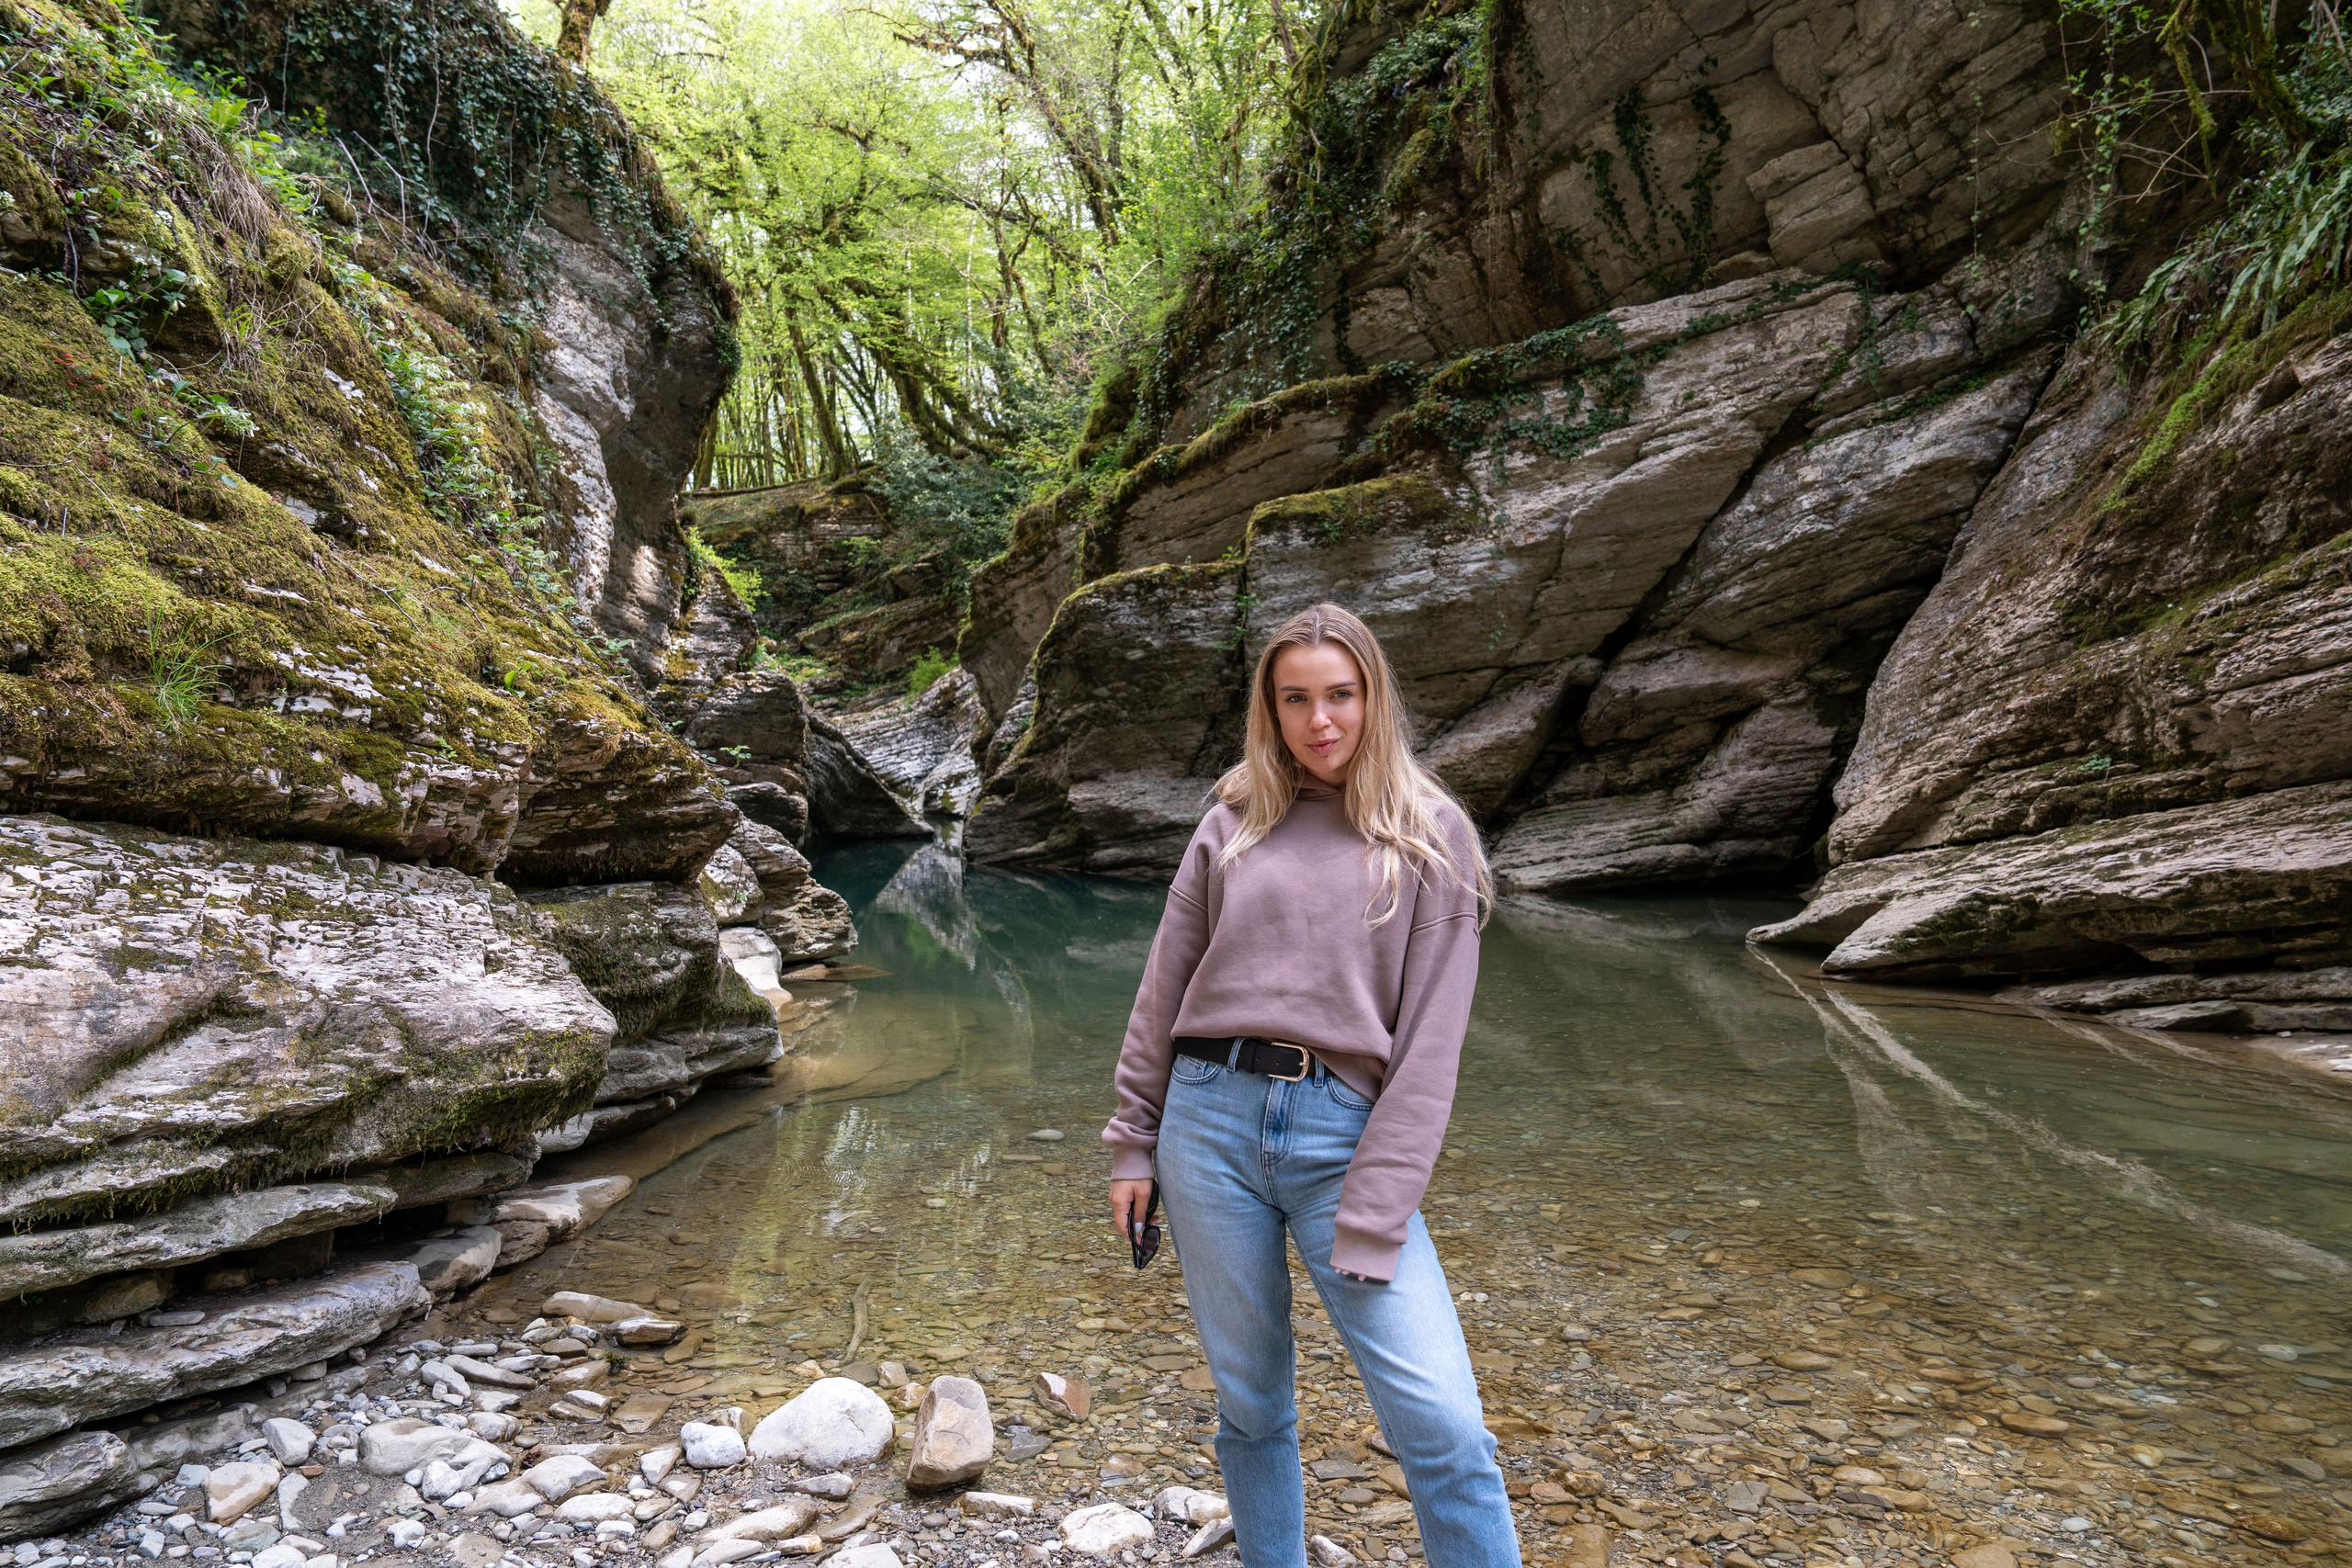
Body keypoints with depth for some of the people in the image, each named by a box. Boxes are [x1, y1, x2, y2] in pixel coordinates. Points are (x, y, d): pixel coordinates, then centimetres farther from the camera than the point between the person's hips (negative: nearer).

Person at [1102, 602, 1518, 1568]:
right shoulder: (1233, 825, 8)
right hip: (1209, 1119, 2)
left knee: (1443, 1428, -8)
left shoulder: (1431, 835, 1)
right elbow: (1162, 993, 11)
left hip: (1344, 1135, -2)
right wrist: (1132, 1148, 9)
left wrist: (1373, 1218, -10)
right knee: (1250, 1405, 14)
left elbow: (1430, 1038, -4)